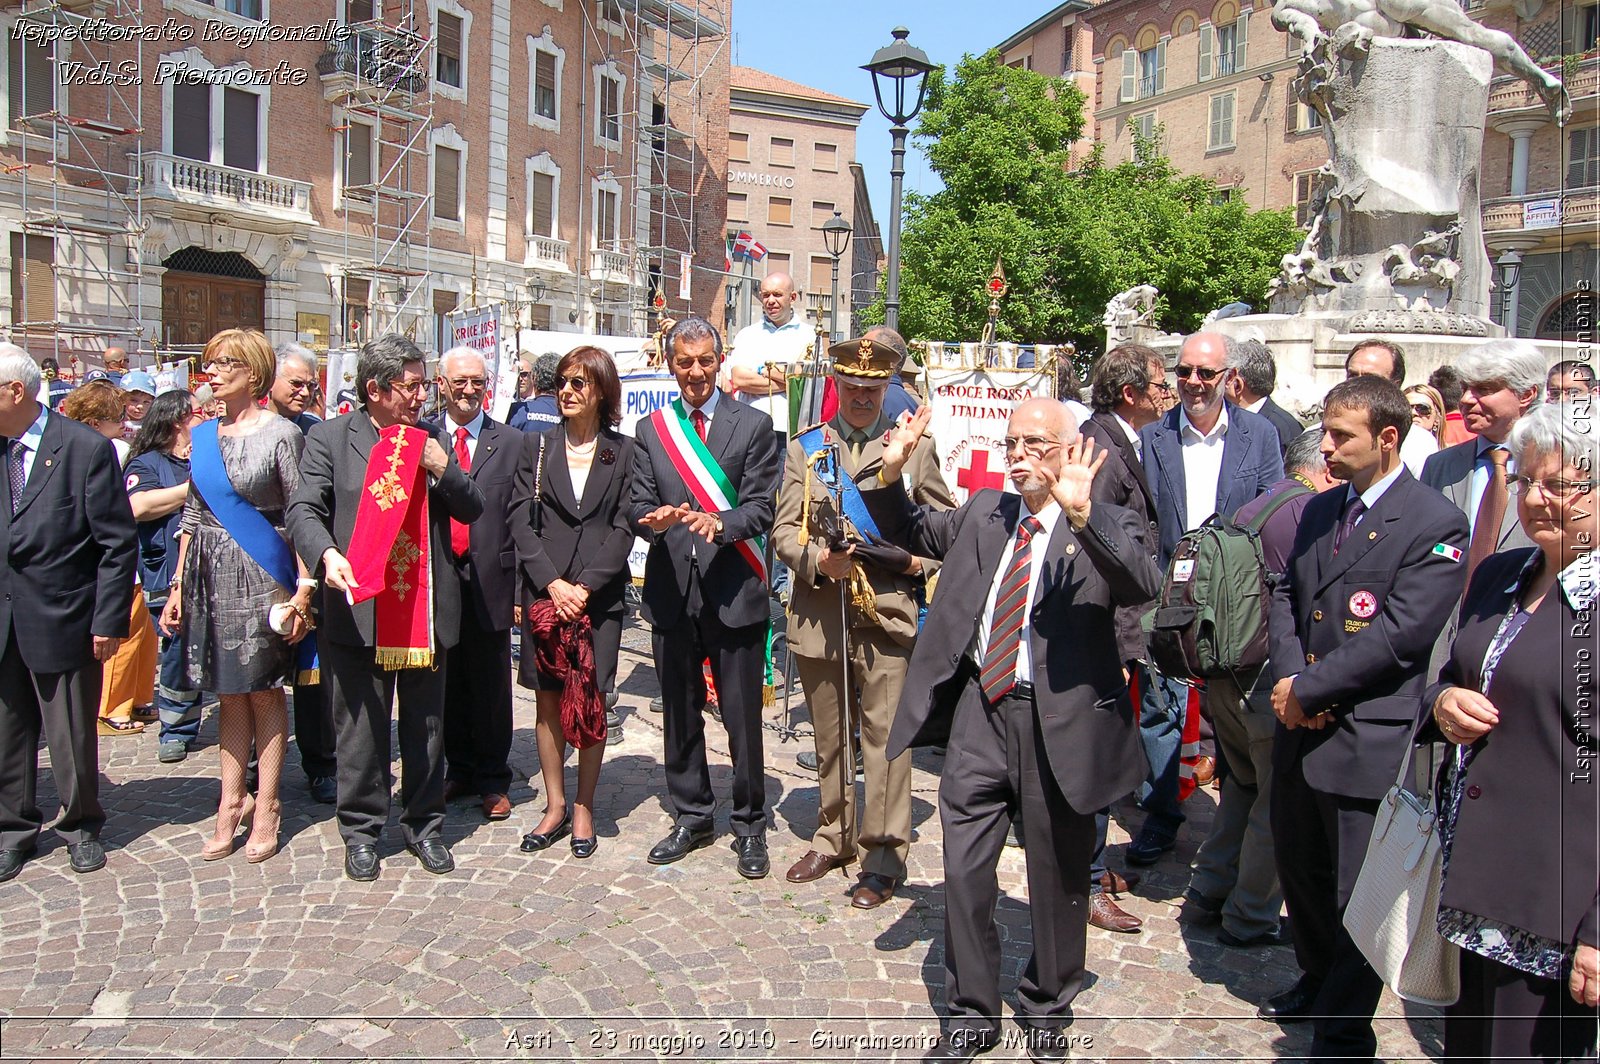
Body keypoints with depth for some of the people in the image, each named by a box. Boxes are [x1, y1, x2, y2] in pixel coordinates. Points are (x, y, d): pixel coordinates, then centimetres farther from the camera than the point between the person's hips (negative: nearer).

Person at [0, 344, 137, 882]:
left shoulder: (86, 448, -11)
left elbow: (118, 545, -10)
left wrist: (109, 620, -12)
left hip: (60, 619, -4)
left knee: (71, 733, 8)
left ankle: (80, 826, 28)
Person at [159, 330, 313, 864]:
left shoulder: (280, 434, -7)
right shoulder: (202, 435, 10)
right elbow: (192, 515, 13)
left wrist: (303, 590, -14)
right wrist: (178, 586, 9)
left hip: (261, 575, -5)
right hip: (211, 577, 5)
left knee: (263, 692, 3)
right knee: (229, 693, 11)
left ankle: (266, 805, 13)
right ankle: (231, 801, 20)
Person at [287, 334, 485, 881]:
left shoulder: (431, 439, 10)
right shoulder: (329, 438, 1)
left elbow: (472, 509, 8)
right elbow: (304, 509, -7)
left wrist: (444, 469, -10)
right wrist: (327, 554, -26)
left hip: (426, 610, 3)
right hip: (360, 611, -3)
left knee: (426, 726, 13)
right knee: (360, 729, 8)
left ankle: (424, 825, 28)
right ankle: (362, 831, 24)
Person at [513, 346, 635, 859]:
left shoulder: (623, 451, 3)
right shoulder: (537, 447, 7)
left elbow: (623, 528, -2)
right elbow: (522, 522, 1)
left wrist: (584, 586, -12)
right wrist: (552, 583, -11)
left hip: (599, 594, -2)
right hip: (544, 592, 2)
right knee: (548, 700, 7)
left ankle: (583, 809, 14)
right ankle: (555, 806, 18)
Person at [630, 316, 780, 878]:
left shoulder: (753, 425, 1)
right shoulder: (651, 430, 10)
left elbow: (761, 507, -5)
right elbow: (638, 506, 3)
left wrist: (719, 522, -26)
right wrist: (654, 520, -21)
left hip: (733, 591, -3)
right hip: (670, 591, 3)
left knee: (743, 717, 2)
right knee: (680, 714, 14)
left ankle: (750, 826, 18)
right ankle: (691, 817, 31)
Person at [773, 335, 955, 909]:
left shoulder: (915, 446, 8)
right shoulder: (804, 448, 11)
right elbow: (784, 530, 5)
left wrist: (924, 558, -7)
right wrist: (817, 560, -14)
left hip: (888, 612, -2)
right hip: (820, 615, 2)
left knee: (885, 733, -4)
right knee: (829, 735, 13)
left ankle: (883, 856, 7)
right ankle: (834, 836, 28)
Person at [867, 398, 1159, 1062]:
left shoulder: (1105, 529, -6)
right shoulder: (983, 513, 10)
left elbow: (1144, 587, -26)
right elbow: (916, 533, 23)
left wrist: (1080, 513, -39)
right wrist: (892, 476, 4)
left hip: (1060, 719, -4)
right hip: (980, 709, 4)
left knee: (1058, 877, 13)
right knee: (963, 871, 10)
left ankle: (1048, 1010, 37)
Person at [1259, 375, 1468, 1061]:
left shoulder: (1435, 526, -13)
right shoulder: (1320, 510, 12)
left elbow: (1397, 636, -19)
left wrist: (1309, 690, -15)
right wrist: (1289, 677, -6)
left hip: (1368, 741, -7)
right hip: (1301, 727, 7)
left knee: (1358, 896, 5)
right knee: (1300, 872, 21)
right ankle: (1317, 983, 44)